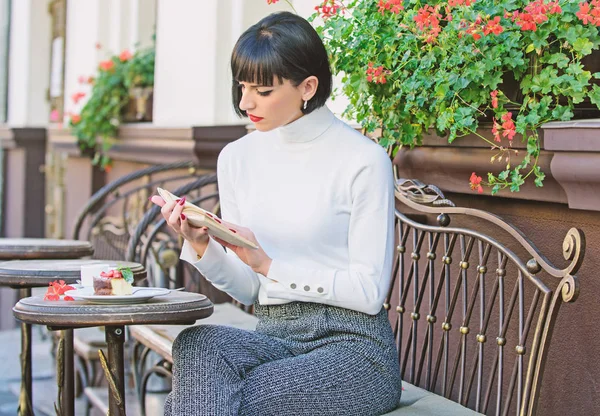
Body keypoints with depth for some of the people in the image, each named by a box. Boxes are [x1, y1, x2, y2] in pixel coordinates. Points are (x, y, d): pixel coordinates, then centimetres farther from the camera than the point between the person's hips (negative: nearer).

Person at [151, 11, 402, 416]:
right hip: (273, 336, 5)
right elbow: (249, 291, 10)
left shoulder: (363, 160, -9)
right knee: (196, 343, -29)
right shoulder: (237, 158, 8)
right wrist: (202, 247, -9)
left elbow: (369, 291, -11)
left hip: (351, 346, -5)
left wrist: (269, 264, -16)